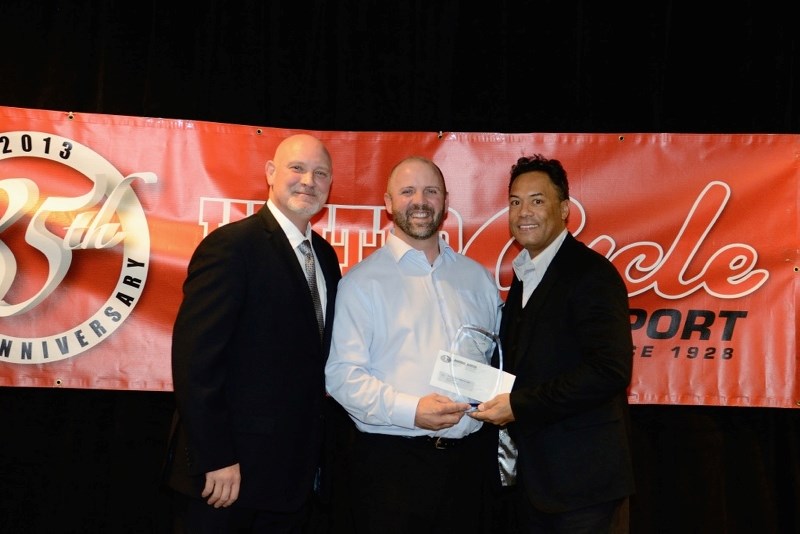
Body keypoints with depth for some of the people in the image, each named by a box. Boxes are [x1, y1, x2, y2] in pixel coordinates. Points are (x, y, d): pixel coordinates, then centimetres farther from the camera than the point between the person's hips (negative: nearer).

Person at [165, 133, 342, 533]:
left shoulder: (325, 256, 10)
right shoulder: (231, 245, -13)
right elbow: (195, 359, -18)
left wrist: (315, 455, 9)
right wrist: (215, 459, -19)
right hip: (231, 470, -7)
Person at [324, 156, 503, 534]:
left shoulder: (476, 277, 12)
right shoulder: (363, 280, -2)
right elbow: (342, 374, -9)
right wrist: (410, 411, -19)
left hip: (467, 457, 4)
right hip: (390, 460, -4)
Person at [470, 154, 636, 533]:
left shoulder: (591, 273, -14)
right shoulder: (524, 274, 12)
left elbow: (610, 370, -24)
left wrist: (519, 406, -21)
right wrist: (499, 399, 1)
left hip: (581, 478, -8)